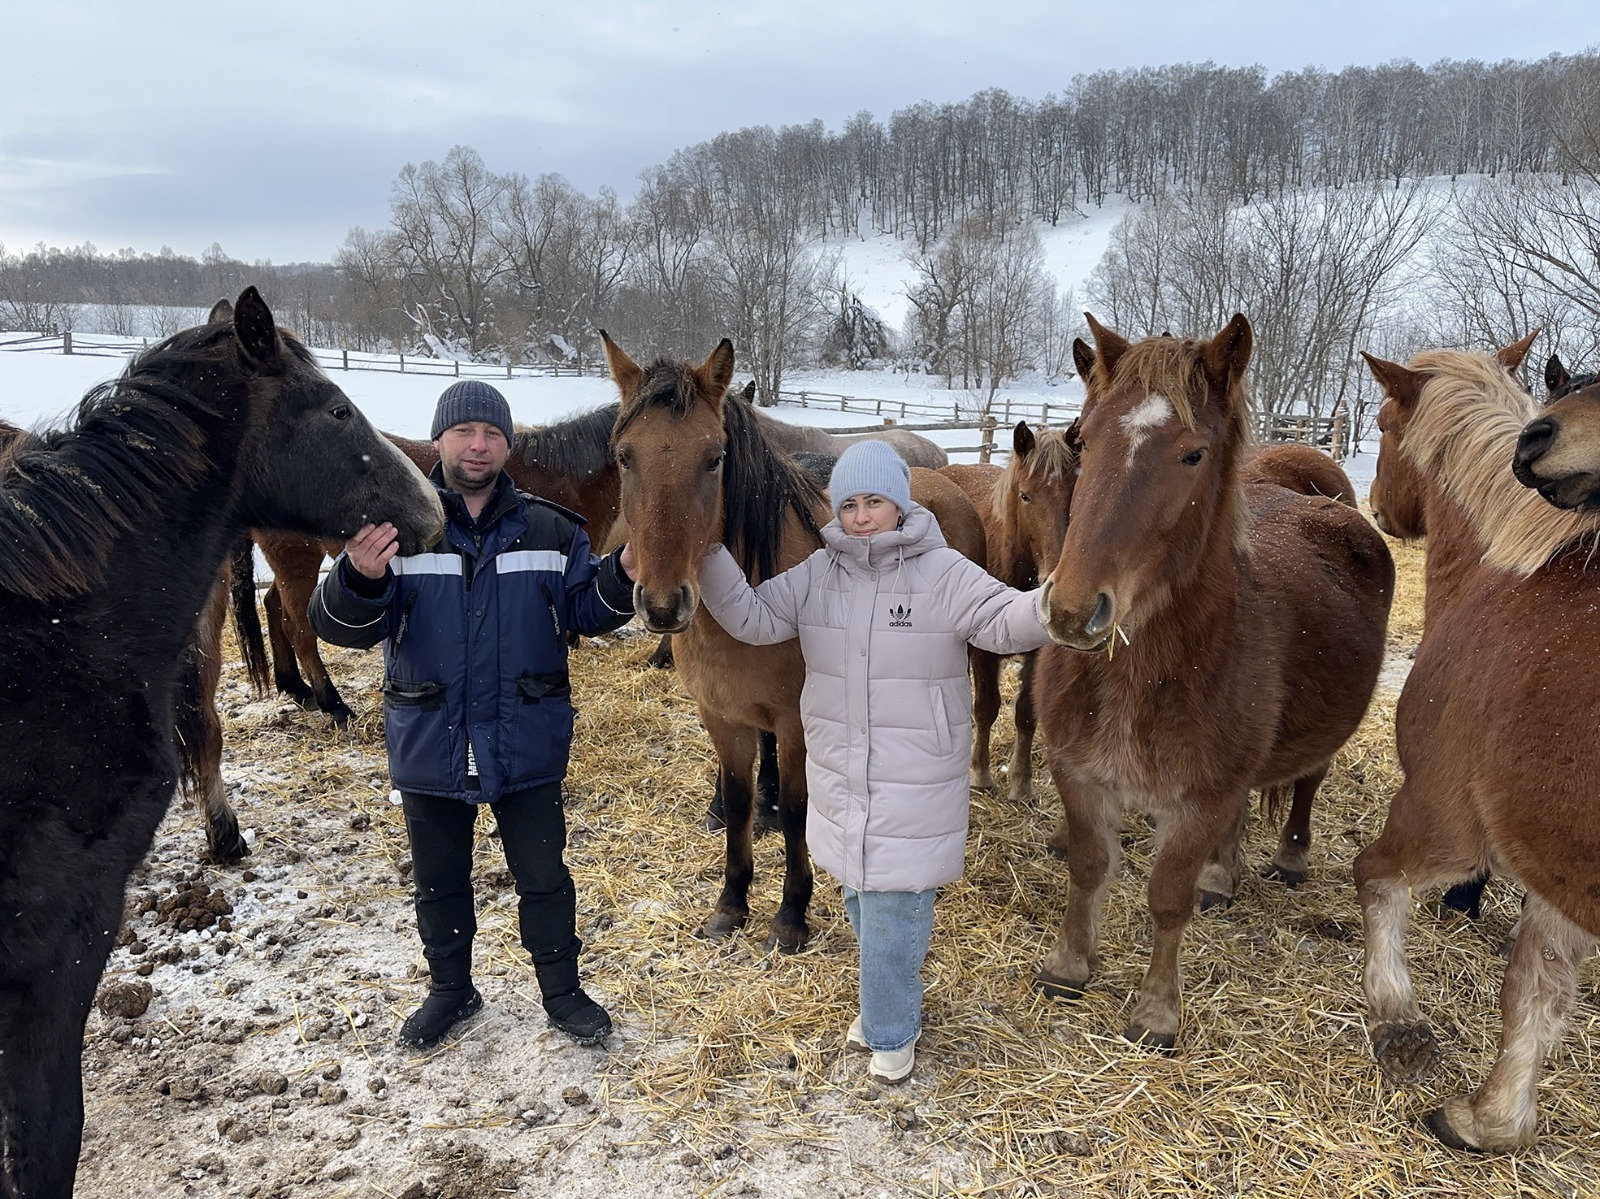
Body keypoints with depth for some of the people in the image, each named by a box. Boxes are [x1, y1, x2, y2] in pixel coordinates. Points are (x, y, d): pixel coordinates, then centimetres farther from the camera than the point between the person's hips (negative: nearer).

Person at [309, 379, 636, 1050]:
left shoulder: (552, 532, -4)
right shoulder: (396, 530, -8)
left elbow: (586, 613, -1)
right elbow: (341, 627, -14)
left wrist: (623, 574, -23)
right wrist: (360, 579, -37)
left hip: (527, 746, 0)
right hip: (429, 745, 1)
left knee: (544, 878, 13)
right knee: (439, 882, 19)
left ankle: (561, 989, 35)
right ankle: (451, 989, 41)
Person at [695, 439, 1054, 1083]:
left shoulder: (943, 573, -11)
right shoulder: (818, 573, 0)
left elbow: (1004, 623, -16)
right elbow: (754, 617, -3)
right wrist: (709, 558, -16)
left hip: (916, 781, -5)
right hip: (839, 773, 5)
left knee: (895, 905, 3)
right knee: (860, 895, 22)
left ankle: (892, 1030, 26)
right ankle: (887, 999, 47)